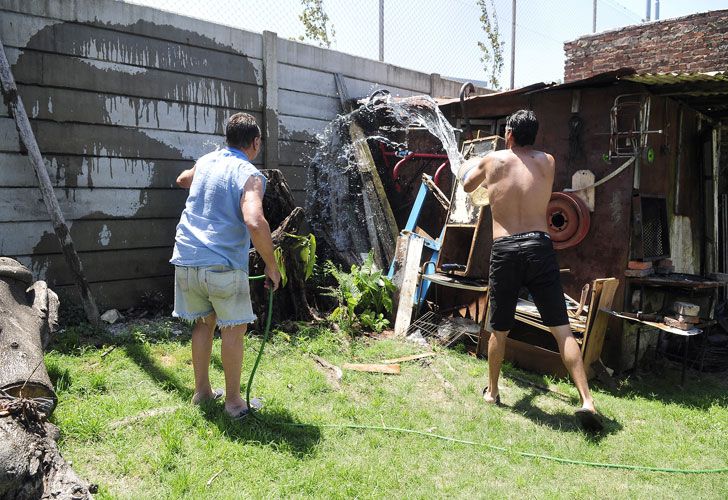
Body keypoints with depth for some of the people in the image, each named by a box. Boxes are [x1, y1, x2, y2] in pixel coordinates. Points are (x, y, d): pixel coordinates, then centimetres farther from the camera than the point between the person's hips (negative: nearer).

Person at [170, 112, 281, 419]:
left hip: (186, 260, 6)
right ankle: (233, 401, 16)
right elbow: (255, 223, -27)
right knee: (234, 328, 8)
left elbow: (182, 180, 37)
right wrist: (271, 266, -16)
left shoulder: (205, 161, 12)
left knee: (203, 322, 20)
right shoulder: (250, 175, -9)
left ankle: (202, 391, 30)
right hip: (223, 264, -6)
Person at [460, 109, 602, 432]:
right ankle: (586, 401, -8)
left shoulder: (492, 160, 9)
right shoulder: (547, 162, 12)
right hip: (539, 247, 0)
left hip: (504, 250, 0)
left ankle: (492, 392, 32)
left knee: (499, 330, 15)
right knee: (562, 329, 0)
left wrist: (472, 168, 51)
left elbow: (467, 186, 28)